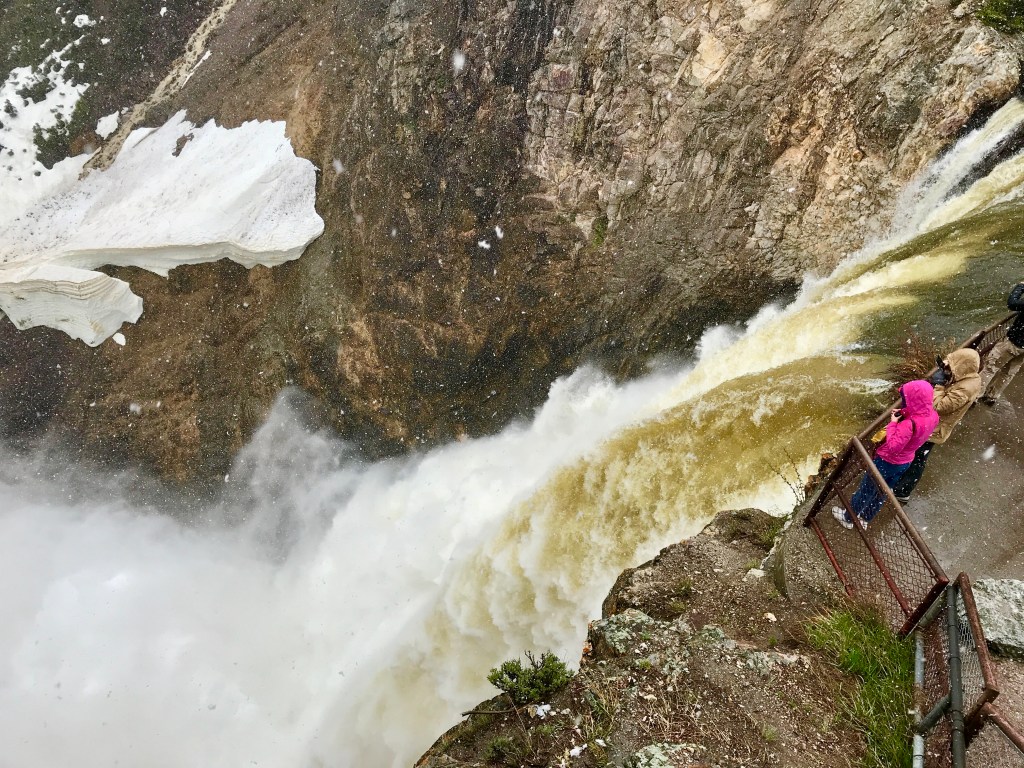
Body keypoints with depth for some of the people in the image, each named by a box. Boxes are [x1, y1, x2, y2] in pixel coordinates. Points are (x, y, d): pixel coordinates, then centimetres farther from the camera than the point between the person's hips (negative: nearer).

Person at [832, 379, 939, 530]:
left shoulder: (909, 424, -38)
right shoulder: (933, 416, -13)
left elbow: (893, 446, -34)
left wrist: (893, 423, -27)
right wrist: (903, 414, -8)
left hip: (887, 462, -7)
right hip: (905, 462, 7)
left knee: (866, 491, 16)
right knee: (882, 493, 26)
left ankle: (848, 518, 36)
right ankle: (865, 519, 45)